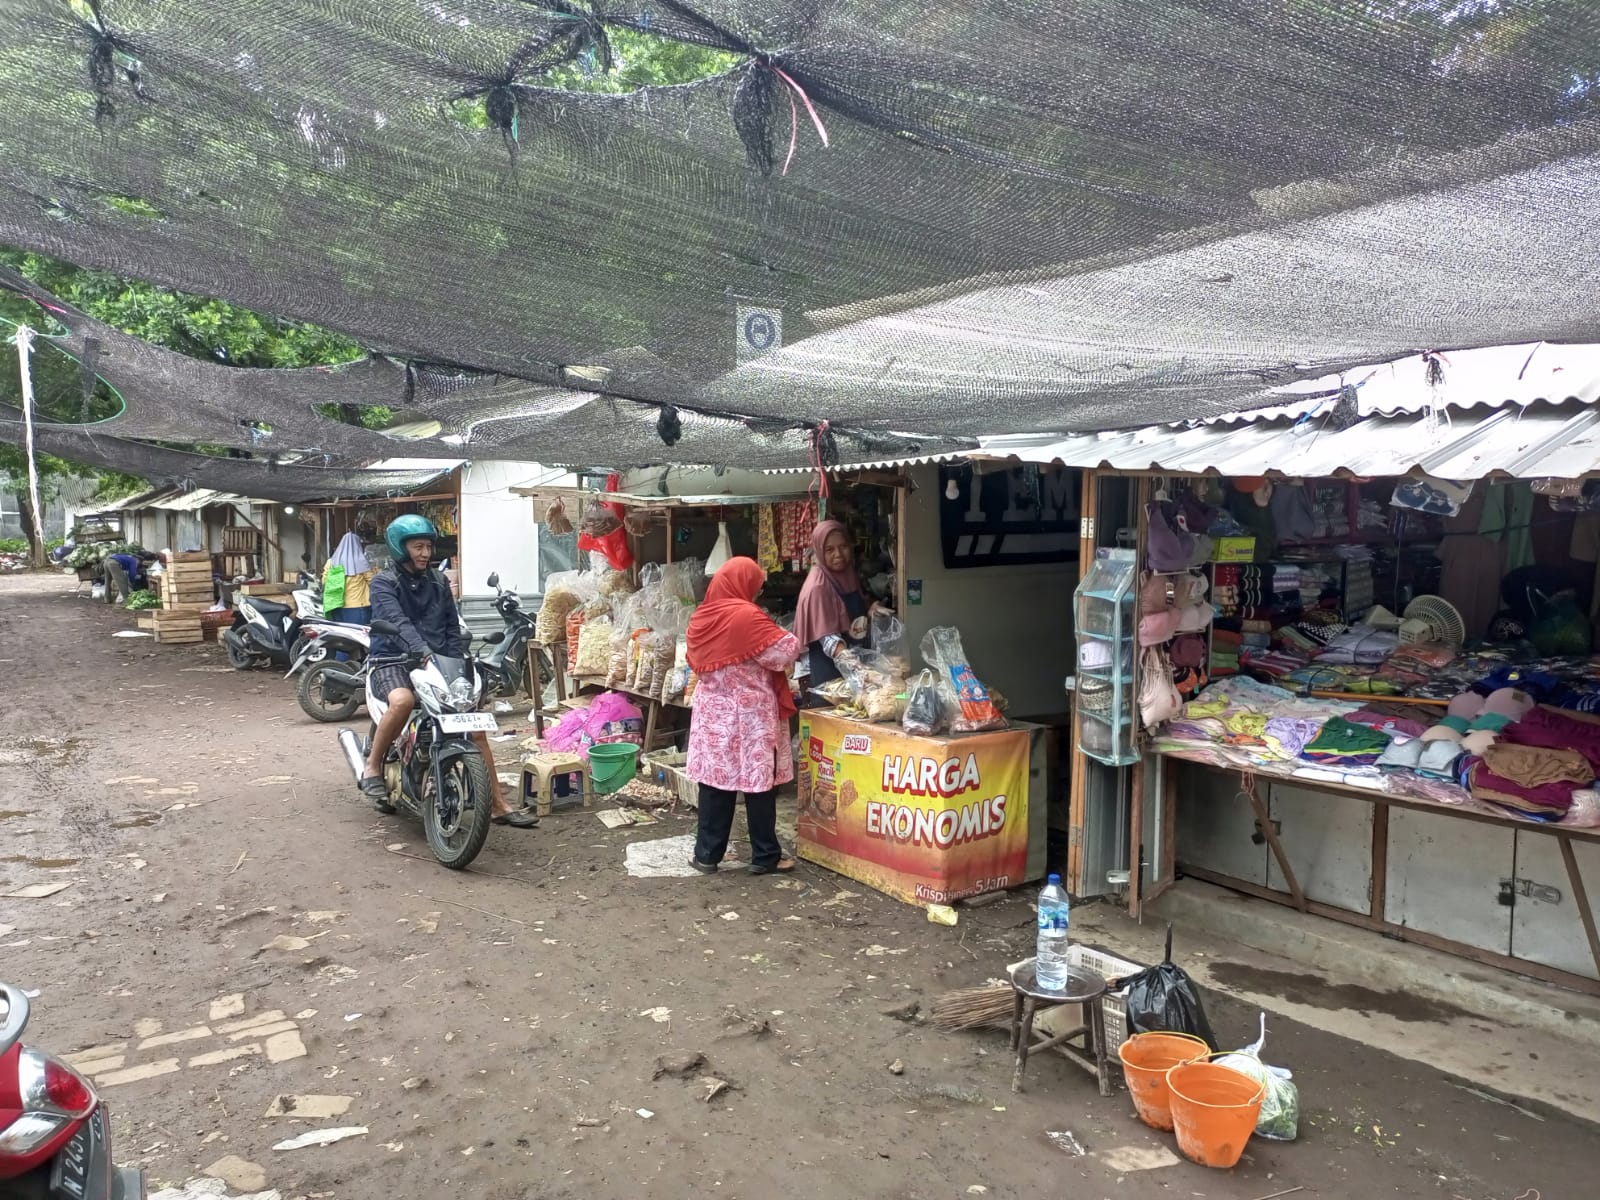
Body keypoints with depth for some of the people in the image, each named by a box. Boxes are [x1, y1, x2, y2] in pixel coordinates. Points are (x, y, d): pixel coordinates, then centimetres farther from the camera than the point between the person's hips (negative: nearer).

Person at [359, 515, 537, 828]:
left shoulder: (438, 582, 13)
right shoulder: (383, 583, -4)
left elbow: (453, 629, 13)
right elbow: (398, 622, -23)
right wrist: (423, 650, -40)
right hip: (394, 662, -5)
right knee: (403, 701, -39)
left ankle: (498, 805, -1)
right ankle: (372, 768, -13)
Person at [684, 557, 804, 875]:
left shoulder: (700, 617, 6)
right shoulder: (747, 616, -16)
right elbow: (783, 654, -15)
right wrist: (793, 641, 4)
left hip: (712, 712, 7)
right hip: (749, 715, -6)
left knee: (714, 782, 11)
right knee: (759, 784, 3)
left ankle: (707, 854, 16)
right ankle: (765, 857, 11)